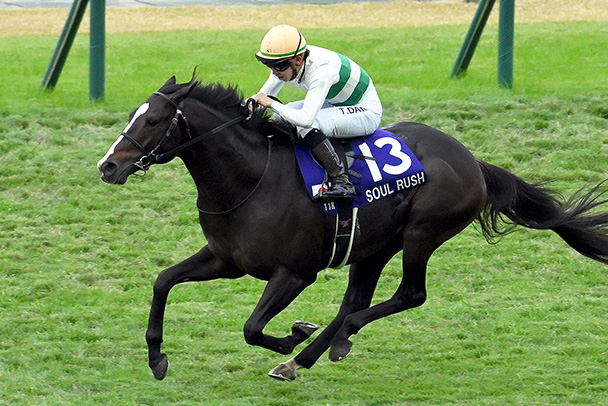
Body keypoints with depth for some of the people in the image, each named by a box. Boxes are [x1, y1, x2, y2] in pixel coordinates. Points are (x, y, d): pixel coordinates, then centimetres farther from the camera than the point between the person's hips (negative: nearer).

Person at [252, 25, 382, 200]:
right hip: (335, 103, 9)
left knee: (306, 126, -31)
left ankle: (341, 181, -22)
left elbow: (306, 118, -46)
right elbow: (263, 96, 4)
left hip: (367, 110, -9)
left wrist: (271, 104, -37)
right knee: (281, 117, -1)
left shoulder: (322, 70, -36)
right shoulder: (286, 64, -11)